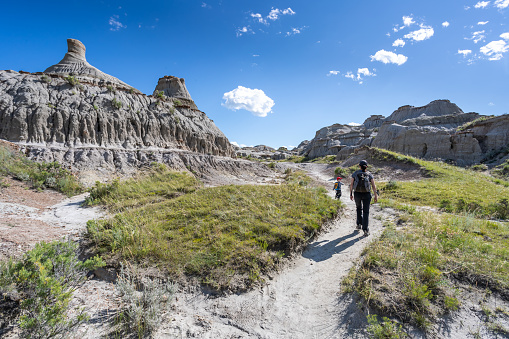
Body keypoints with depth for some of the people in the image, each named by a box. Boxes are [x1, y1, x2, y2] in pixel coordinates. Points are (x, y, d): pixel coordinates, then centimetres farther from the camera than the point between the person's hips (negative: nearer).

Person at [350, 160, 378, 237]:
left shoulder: (355, 173, 2)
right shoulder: (369, 174, 2)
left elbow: (351, 184, 0)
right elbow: (374, 186, -5)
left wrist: (351, 194, 7)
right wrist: (376, 196, -1)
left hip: (357, 194, 1)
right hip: (366, 194, -1)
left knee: (359, 208, 27)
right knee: (366, 212, 4)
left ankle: (359, 224, 25)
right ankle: (365, 230, -6)